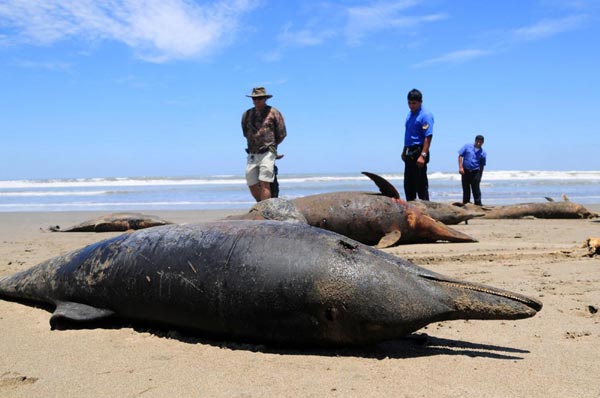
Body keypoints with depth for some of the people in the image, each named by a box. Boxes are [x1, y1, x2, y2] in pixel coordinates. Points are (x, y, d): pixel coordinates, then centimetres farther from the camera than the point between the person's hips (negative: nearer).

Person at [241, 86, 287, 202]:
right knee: (252, 186, 7)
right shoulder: (246, 114, 11)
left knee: (264, 184, -12)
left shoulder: (274, 113, -1)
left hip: (267, 154, -5)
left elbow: (282, 134, 4)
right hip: (251, 155, 5)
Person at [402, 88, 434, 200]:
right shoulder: (410, 114, 14)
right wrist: (404, 151, 22)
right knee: (408, 184, 13)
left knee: (421, 184, -6)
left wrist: (423, 155, -27)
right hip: (409, 153, 9)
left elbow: (428, 137, -20)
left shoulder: (425, 115, -12)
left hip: (418, 152, -9)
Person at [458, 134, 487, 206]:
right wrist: (460, 167, -9)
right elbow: (460, 156, 1)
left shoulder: (483, 153, 6)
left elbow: (482, 165, 10)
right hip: (465, 171, 0)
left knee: (476, 190, -3)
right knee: (466, 189, 7)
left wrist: (480, 176, 8)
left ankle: (478, 205, 1)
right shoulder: (467, 146, 3)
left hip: (475, 172, 0)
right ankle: (465, 204, 16)